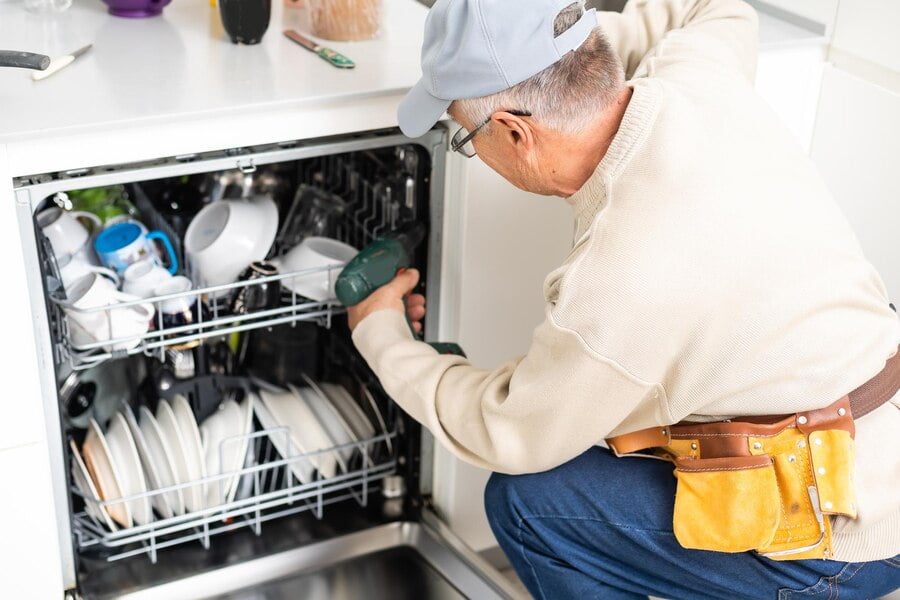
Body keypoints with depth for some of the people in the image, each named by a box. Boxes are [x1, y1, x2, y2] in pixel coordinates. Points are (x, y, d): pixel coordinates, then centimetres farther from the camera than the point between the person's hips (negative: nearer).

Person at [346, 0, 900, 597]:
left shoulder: (620, 280, -30)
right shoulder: (693, 74, -10)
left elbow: (510, 435, -11)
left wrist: (381, 334, 5)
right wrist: (563, 51, 8)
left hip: (846, 541, -8)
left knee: (526, 501, -6)